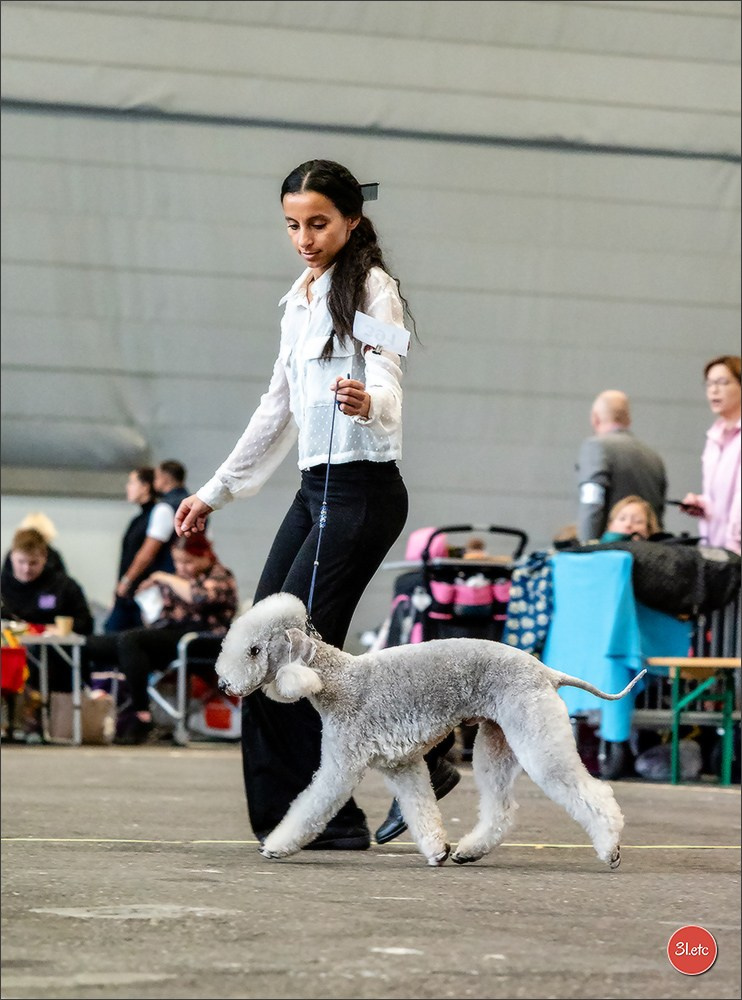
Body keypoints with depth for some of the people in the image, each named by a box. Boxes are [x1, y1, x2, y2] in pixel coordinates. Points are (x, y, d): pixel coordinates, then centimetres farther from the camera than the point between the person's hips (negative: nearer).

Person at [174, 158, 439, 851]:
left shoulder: (371, 288, -7)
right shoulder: (301, 299, 17)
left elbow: (386, 384, -21)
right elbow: (279, 407, 24)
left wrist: (367, 402, -45)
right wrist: (216, 490, 25)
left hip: (362, 489, -9)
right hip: (316, 489, 9)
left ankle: (334, 818, -7)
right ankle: (278, 811, 8)